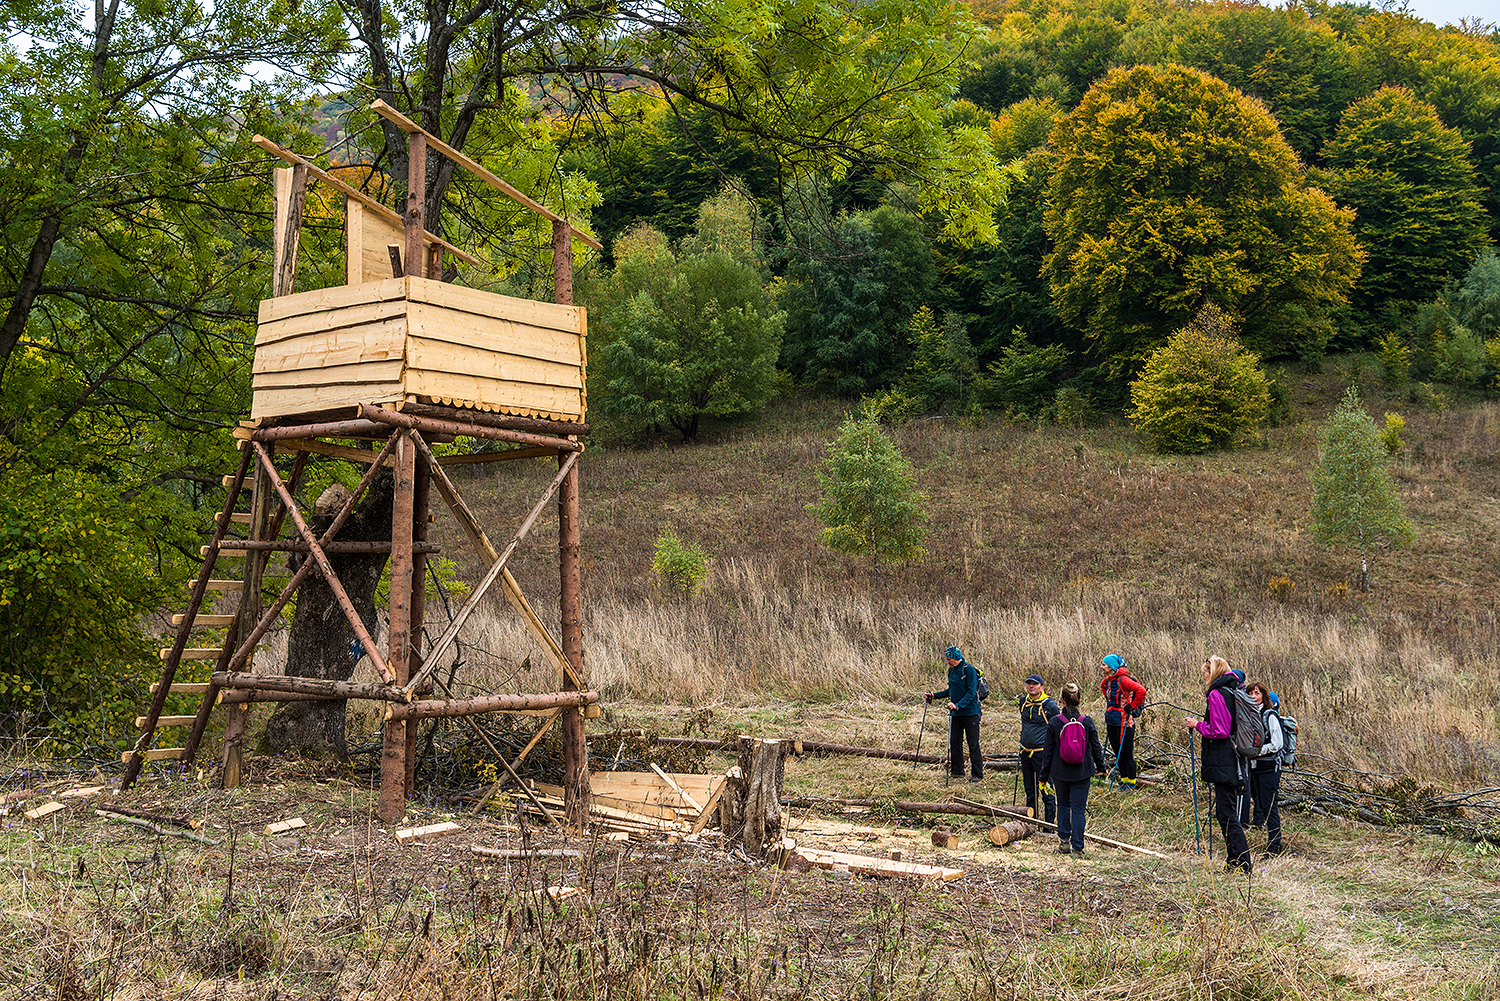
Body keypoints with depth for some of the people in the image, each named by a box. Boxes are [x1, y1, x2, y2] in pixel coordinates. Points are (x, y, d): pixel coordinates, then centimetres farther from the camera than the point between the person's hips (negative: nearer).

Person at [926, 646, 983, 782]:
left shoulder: (969, 669, -14)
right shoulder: (952, 670, 10)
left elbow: (971, 692, -19)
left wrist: (958, 705, -29)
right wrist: (934, 695, 15)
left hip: (970, 712, -7)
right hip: (955, 714, 7)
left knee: (973, 744, -2)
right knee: (954, 742, 9)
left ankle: (977, 773, 4)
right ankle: (957, 771, 19)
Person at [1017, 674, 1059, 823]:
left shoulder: (1050, 705, -10)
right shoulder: (1024, 702, 7)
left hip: (1042, 752, -6)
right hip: (1026, 752, 6)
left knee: (1046, 790, -5)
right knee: (1030, 790, 15)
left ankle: (1049, 825, 4)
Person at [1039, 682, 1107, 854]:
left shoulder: (1054, 722, -10)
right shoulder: (1087, 722, -7)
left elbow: (1048, 750, -3)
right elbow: (1096, 748, 2)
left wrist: (1044, 773, 7)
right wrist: (1100, 767, 18)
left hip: (1060, 771, 0)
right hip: (1081, 772, 0)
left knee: (1063, 804, 20)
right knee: (1078, 808, 5)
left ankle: (1064, 840, 19)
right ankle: (1077, 847, 5)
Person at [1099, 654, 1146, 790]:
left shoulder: (1123, 680, -18)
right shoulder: (1107, 681, 8)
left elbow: (1141, 691, -25)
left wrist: (1132, 707, -17)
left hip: (1124, 721, -8)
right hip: (1111, 721, 8)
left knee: (1127, 753, 2)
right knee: (1117, 752, 14)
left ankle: (1131, 782, 14)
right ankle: (1123, 780, 25)